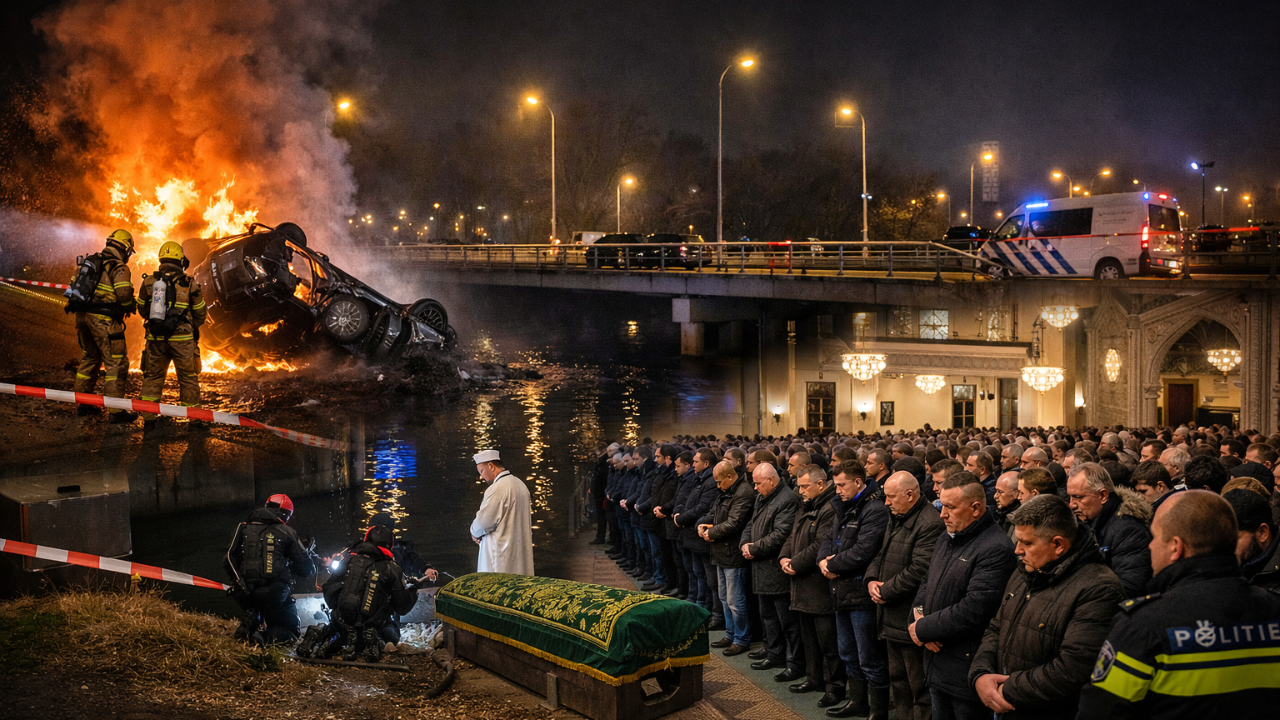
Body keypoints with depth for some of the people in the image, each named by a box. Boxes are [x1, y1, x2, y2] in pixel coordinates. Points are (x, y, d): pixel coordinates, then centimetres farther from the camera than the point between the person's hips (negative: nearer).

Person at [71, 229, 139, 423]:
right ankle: (116, 410, -6)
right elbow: (124, 294, -21)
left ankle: (83, 404, 28)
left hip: (82, 315, 8)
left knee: (89, 358, 22)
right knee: (116, 363, -3)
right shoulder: (119, 268, -10)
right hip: (104, 319, -8)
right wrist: (129, 307, -1)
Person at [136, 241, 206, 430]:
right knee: (188, 379, 7)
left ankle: (148, 419, 15)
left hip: (155, 338, 3)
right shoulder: (190, 284, -5)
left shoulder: (149, 281, 2)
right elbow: (200, 313, 5)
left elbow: (142, 310, 13)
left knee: (153, 377, 15)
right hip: (182, 339, -2)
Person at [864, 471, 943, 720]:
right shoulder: (896, 519, 14)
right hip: (893, 618, 10)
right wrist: (872, 580, 0)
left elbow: (919, 571, -25)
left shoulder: (930, 524, -19)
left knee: (919, 686, -2)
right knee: (898, 680, 20)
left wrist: (885, 591, -16)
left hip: (912, 622, -10)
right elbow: (881, 556, 20)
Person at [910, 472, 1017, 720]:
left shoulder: (996, 549, -20)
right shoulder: (946, 539, 11)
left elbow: (973, 610, -25)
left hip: (967, 670, -8)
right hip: (936, 666, 8)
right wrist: (918, 615, -3)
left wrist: (923, 629, -15)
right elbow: (926, 584, 19)